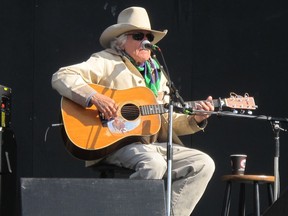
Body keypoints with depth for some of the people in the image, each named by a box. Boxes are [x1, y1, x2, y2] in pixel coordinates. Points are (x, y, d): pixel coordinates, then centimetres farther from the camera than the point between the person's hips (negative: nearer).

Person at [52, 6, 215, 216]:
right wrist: (94, 97, -26)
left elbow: (166, 120, 23)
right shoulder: (107, 62, 1)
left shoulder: (157, 74, 23)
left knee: (203, 163, -9)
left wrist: (195, 119, 4)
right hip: (113, 143, -7)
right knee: (154, 163, -35)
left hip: (152, 145, 7)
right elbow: (61, 77, -11)